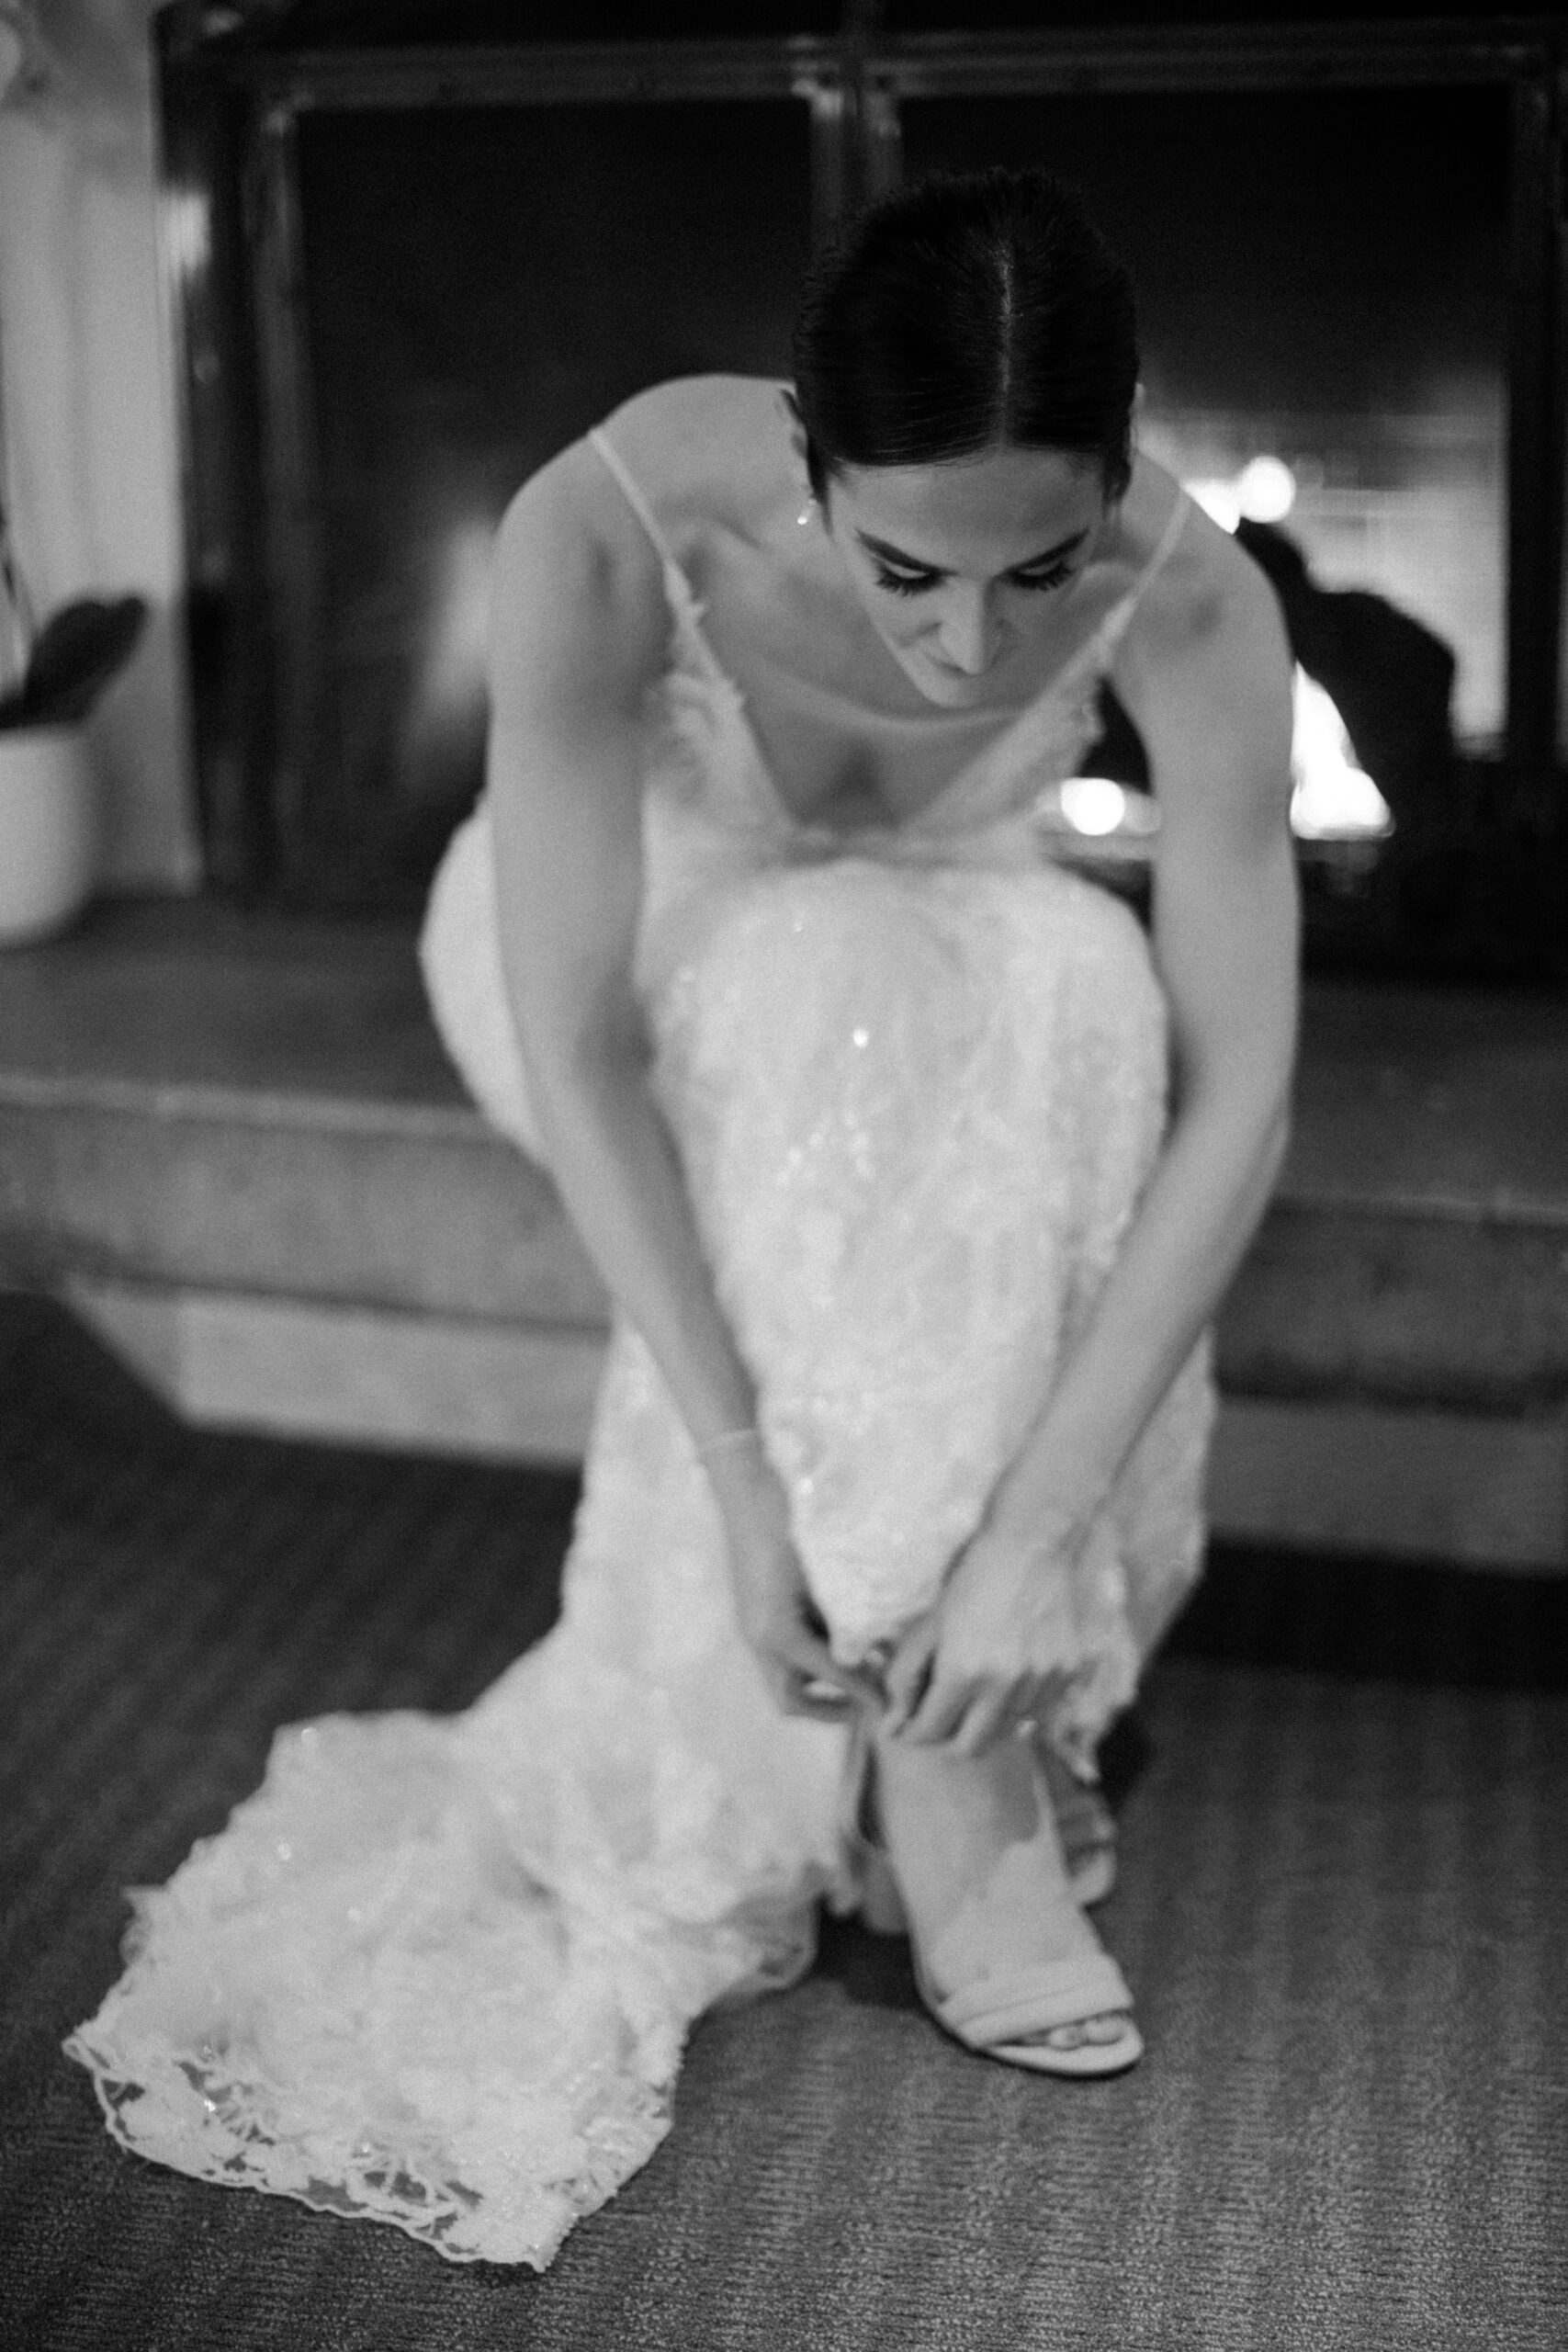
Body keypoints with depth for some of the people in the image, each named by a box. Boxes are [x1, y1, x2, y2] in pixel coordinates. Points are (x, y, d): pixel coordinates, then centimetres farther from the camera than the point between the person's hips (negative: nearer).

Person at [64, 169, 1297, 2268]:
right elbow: (578, 1052, -34)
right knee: (834, 996, -35)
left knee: (1079, 980, -31)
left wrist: (1038, 1523, -37)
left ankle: (952, 1734, -18)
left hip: (950, 990, 2)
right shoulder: (608, 538, -36)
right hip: (614, 936, -2)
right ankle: (942, 1789, -28)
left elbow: (1237, 1092, -30)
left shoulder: (1188, 600, -31)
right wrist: (747, 1476, -39)